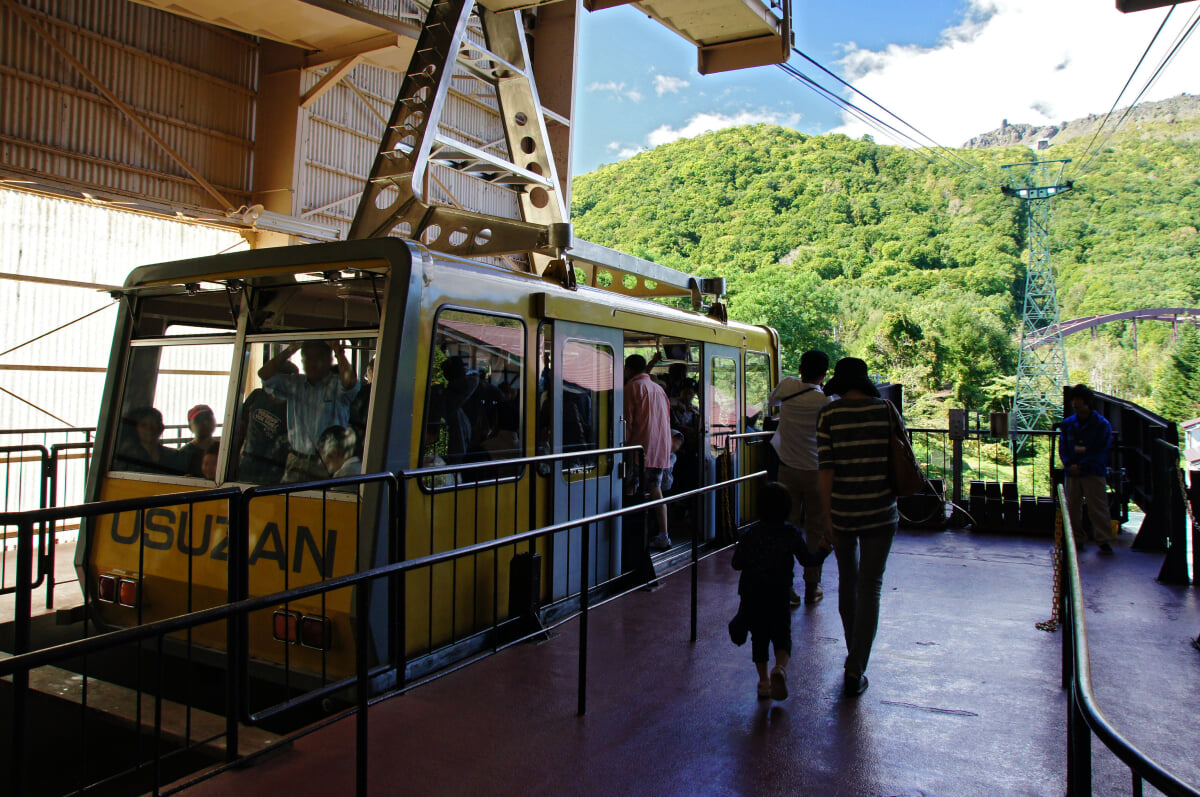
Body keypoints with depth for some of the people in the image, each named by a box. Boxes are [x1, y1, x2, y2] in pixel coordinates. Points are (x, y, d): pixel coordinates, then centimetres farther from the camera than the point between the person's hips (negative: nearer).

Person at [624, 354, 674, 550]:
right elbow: (668, 417, 20)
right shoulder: (658, 388, 18)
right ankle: (663, 536, 7)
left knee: (633, 491, -4)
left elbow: (627, 418, -7)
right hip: (661, 447, 7)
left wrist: (626, 442, 2)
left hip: (641, 445, -7)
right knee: (656, 489, 9)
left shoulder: (633, 386, -3)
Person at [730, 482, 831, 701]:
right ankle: (781, 667, -15)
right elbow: (808, 560, 2)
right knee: (782, 635, 11)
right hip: (780, 596, -1)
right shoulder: (792, 535, -5)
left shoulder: (750, 536, -4)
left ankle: (763, 681, 13)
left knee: (759, 637, 12)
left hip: (752, 596, 1)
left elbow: (737, 563, -2)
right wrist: (825, 550, 18)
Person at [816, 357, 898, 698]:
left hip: (842, 512, 1)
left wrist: (827, 516, -3)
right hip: (880, 510, 0)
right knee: (870, 587, 3)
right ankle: (855, 672, 2)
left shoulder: (828, 414, -6)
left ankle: (854, 655, 34)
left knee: (847, 582, 18)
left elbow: (826, 468, -9)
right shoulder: (885, 409, -3)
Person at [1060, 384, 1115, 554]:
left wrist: (1083, 466, -14)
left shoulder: (1102, 424, -2)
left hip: (1094, 474, -4)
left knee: (1098, 508, -5)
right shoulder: (1068, 423, 10)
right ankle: (1076, 540, 16)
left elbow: (1101, 451, -6)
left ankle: (1104, 542, 1)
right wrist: (1069, 464, -9)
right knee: (1072, 507, 7)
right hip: (1072, 473, 4)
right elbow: (1062, 447, 9)